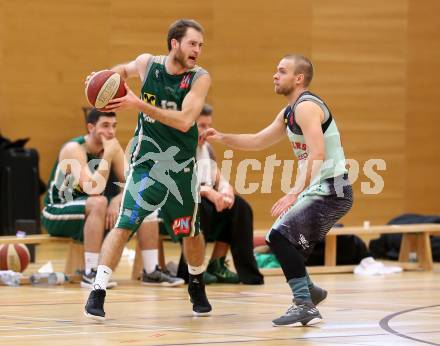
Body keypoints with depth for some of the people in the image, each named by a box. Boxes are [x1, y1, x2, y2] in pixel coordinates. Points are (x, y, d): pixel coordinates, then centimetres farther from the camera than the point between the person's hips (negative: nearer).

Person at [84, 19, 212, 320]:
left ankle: (197, 286, 40)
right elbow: (125, 70, 21)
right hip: (147, 161, 0)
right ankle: (97, 293, -13)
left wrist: (139, 104, -31)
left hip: (182, 165, 1)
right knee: (124, 225, -15)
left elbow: (184, 121, -25)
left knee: (191, 232, 14)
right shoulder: (147, 63, -5)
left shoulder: (200, 78, -12)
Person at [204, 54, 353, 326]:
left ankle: (305, 306, -19)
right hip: (319, 190, 10)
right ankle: (308, 291, 36)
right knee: (284, 239, 18)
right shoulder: (289, 113, 15)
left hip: (331, 191, -10)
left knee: (281, 235, -20)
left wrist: (295, 193, -35)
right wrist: (222, 138, 11)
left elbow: (317, 155, -28)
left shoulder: (306, 107, -16)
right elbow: (258, 141, 24)